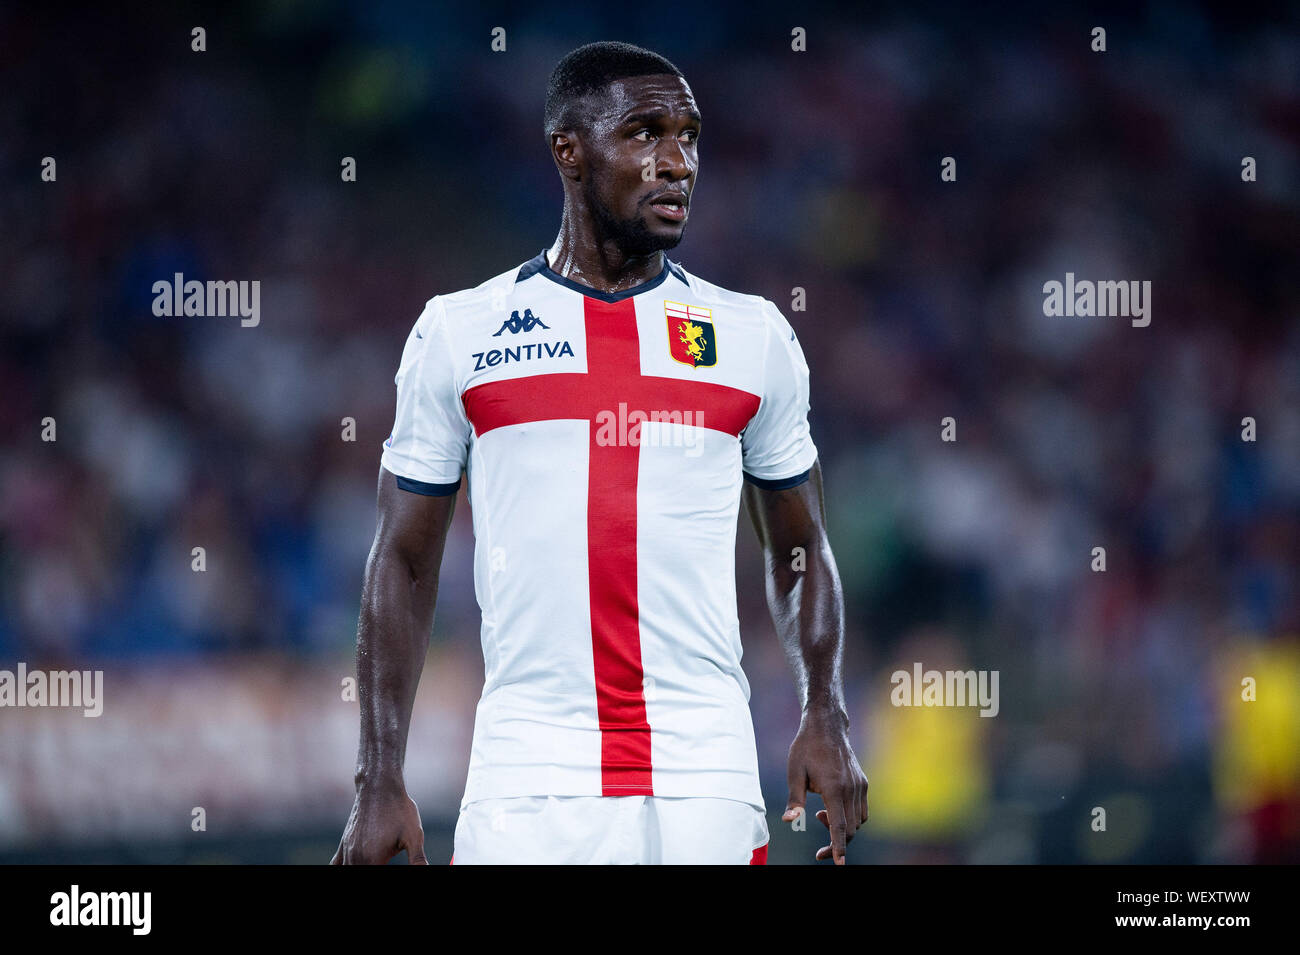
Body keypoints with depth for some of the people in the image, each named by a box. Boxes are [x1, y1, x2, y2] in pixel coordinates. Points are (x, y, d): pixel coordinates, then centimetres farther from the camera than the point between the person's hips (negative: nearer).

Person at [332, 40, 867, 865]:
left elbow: (799, 550, 17)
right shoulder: (459, 333, 5)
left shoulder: (754, 337, 8)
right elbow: (404, 562, 8)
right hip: (525, 788, -1)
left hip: (706, 788, 1)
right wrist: (381, 781, 1)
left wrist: (826, 713, 2)